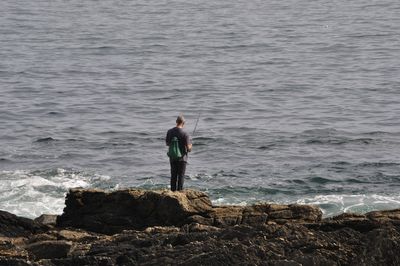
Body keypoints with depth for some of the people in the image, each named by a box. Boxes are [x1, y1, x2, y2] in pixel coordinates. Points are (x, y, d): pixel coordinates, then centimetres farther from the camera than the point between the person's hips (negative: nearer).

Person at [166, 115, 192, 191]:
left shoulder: (170, 132, -1)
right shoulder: (184, 133, -16)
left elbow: (167, 143, 11)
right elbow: (188, 148, -15)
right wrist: (190, 148, 7)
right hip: (182, 158, -4)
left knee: (173, 176, 13)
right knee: (181, 176, 2)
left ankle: (173, 191, 17)